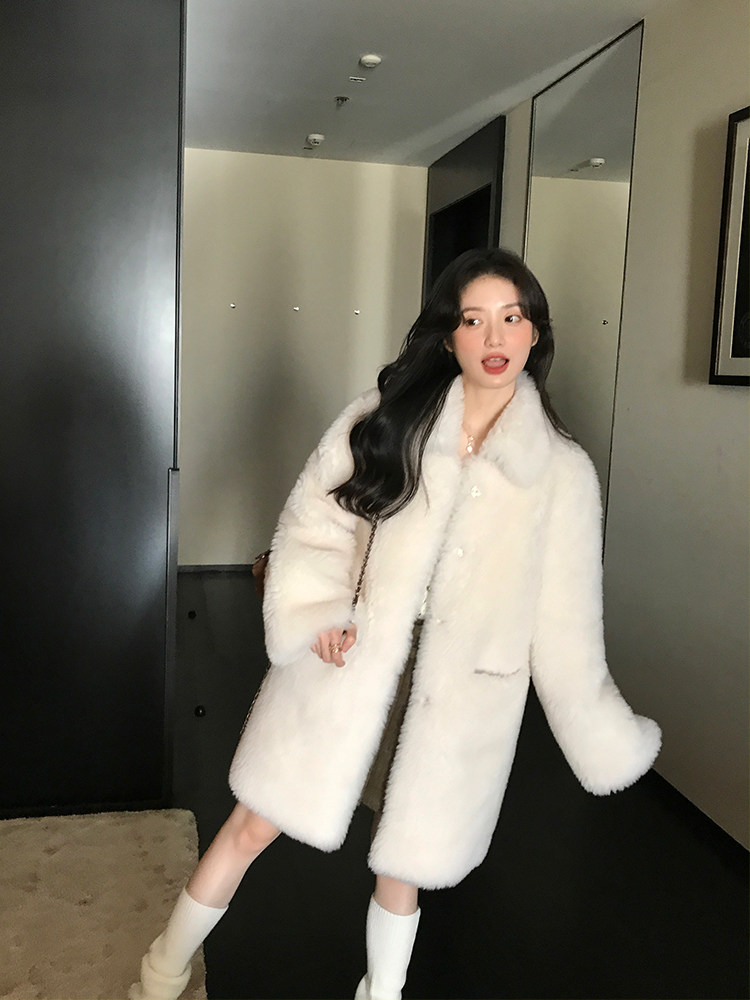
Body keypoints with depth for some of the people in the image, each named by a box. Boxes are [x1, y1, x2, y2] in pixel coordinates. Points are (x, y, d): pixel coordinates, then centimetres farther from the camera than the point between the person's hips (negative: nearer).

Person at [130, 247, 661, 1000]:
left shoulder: (562, 471, -3)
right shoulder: (387, 419, -2)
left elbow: (565, 621, 1)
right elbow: (312, 522, 1)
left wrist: (610, 739, 1)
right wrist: (317, 613, -15)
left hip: (455, 693, 0)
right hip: (348, 661, 0)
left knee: (405, 863, 15)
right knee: (251, 829, 10)